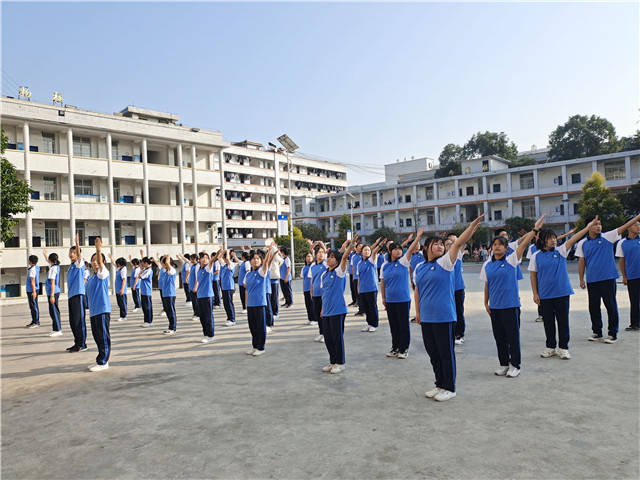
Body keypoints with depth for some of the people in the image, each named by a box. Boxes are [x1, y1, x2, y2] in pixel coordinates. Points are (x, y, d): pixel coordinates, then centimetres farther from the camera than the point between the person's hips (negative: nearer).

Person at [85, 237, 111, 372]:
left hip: (103, 310, -8)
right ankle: (101, 361, 23)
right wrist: (90, 310, 21)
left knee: (103, 337, -3)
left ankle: (103, 362, 3)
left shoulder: (103, 273, -6)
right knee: (97, 336, 13)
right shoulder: (91, 277, 17)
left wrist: (99, 250, -42)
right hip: (94, 311, 8)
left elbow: (101, 263, -27)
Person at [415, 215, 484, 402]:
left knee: (446, 352, 3)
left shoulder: (445, 263, -5)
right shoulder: (419, 268, 10)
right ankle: (440, 385, 29)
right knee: (432, 352, 14)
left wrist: (473, 226, -27)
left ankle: (449, 388, 17)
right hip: (426, 317, 6)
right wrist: (418, 312, 16)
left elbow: (458, 243, -17)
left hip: (443, 316, -5)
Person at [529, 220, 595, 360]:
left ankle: (563, 348, 19)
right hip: (545, 295, 0)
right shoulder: (536, 256, -1)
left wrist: (587, 227, -22)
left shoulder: (560, 251, 1)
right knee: (548, 322, 10)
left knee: (563, 321, 6)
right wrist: (535, 293, -1)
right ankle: (550, 347, 24)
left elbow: (573, 239, -11)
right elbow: (533, 275, 2)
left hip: (562, 293, 0)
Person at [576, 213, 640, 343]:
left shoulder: (607, 237, 0)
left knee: (611, 306, 2)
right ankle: (597, 332, 23)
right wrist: (581, 280, 7)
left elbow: (624, 226, -8)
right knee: (593, 307, 9)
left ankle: (613, 333, 13)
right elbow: (581, 262, 8)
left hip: (608, 278, -2)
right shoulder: (583, 243, 4)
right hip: (592, 280, 2)